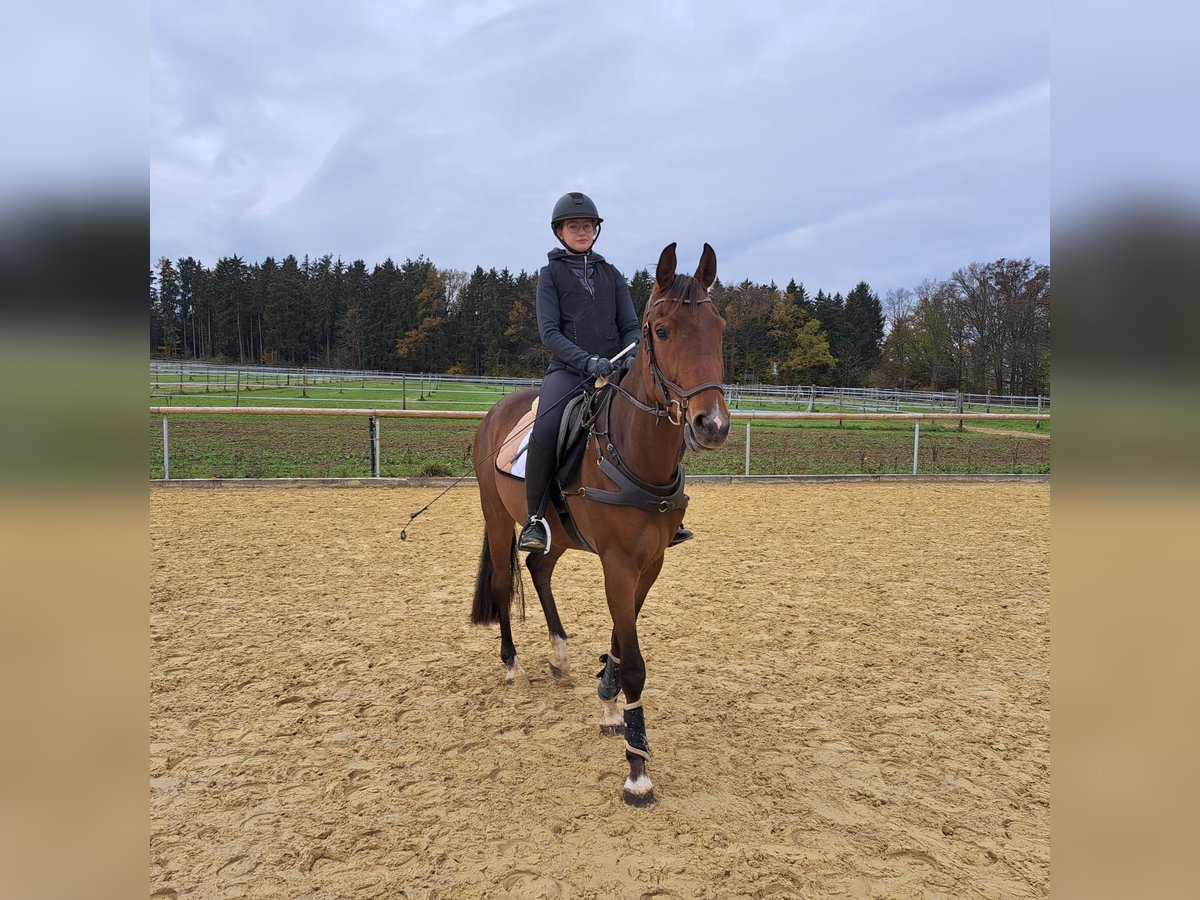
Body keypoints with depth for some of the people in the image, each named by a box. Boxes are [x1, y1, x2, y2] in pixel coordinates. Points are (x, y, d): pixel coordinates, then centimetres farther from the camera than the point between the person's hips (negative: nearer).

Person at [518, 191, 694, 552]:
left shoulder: (611, 274, 17)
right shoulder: (551, 274, 7)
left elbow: (631, 326, 12)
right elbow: (549, 331, -4)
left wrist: (631, 357, -12)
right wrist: (587, 361, -20)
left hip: (615, 370, 4)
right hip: (568, 369, -4)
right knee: (545, 432, -31)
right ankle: (535, 518, -14)